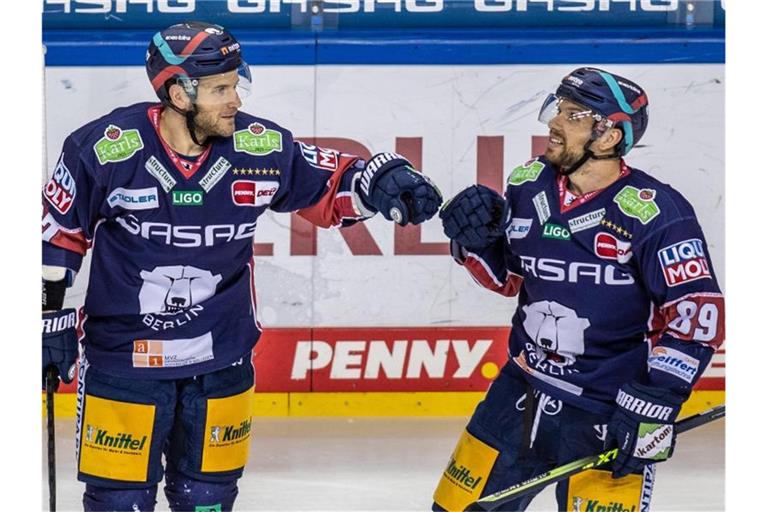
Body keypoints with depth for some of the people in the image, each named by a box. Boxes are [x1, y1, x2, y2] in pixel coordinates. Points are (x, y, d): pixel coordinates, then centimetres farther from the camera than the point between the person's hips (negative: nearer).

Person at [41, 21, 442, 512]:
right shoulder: (105, 149, -15)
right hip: (122, 357, -3)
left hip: (221, 361, 3)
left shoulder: (260, 148, -8)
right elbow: (56, 229, -2)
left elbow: (330, 184, 6)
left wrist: (381, 178, -14)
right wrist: (49, 314, 0)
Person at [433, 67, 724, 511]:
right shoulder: (528, 185, 0)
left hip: (608, 417, -6)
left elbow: (696, 316, -17)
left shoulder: (655, 214, -18)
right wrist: (475, 238, -5)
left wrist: (654, 405, -22)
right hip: (522, 394, 6)